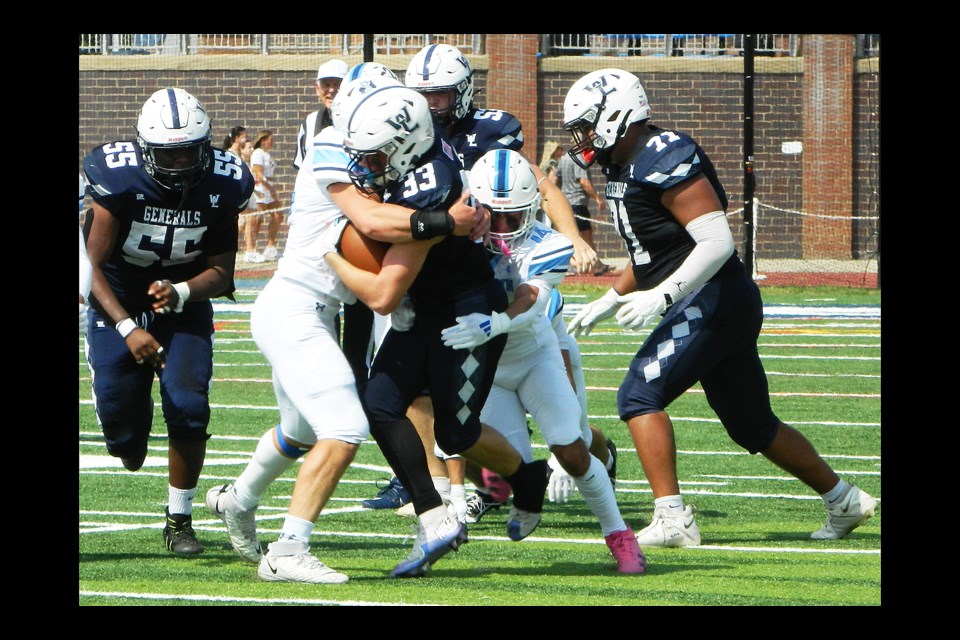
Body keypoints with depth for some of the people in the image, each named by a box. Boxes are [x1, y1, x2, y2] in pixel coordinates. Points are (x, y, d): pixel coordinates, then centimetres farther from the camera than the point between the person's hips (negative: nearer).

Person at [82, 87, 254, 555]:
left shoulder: (221, 185, -15)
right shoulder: (118, 178, -24)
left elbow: (220, 273, -9)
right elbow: (92, 266, -21)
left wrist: (179, 293, -31)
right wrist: (127, 328, -33)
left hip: (184, 304, 1)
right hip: (118, 303, -1)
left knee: (188, 406, -16)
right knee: (118, 407, -10)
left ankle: (180, 520, 0)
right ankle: (130, 442, 31)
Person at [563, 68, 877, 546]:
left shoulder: (664, 159, -18)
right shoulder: (624, 169, 13)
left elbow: (717, 242, -24)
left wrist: (659, 298, -29)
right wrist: (607, 303, 23)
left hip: (714, 303, -10)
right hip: (717, 308, 10)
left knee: (640, 395, -16)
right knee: (752, 425, 17)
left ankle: (672, 519, -19)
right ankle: (844, 501, 30)